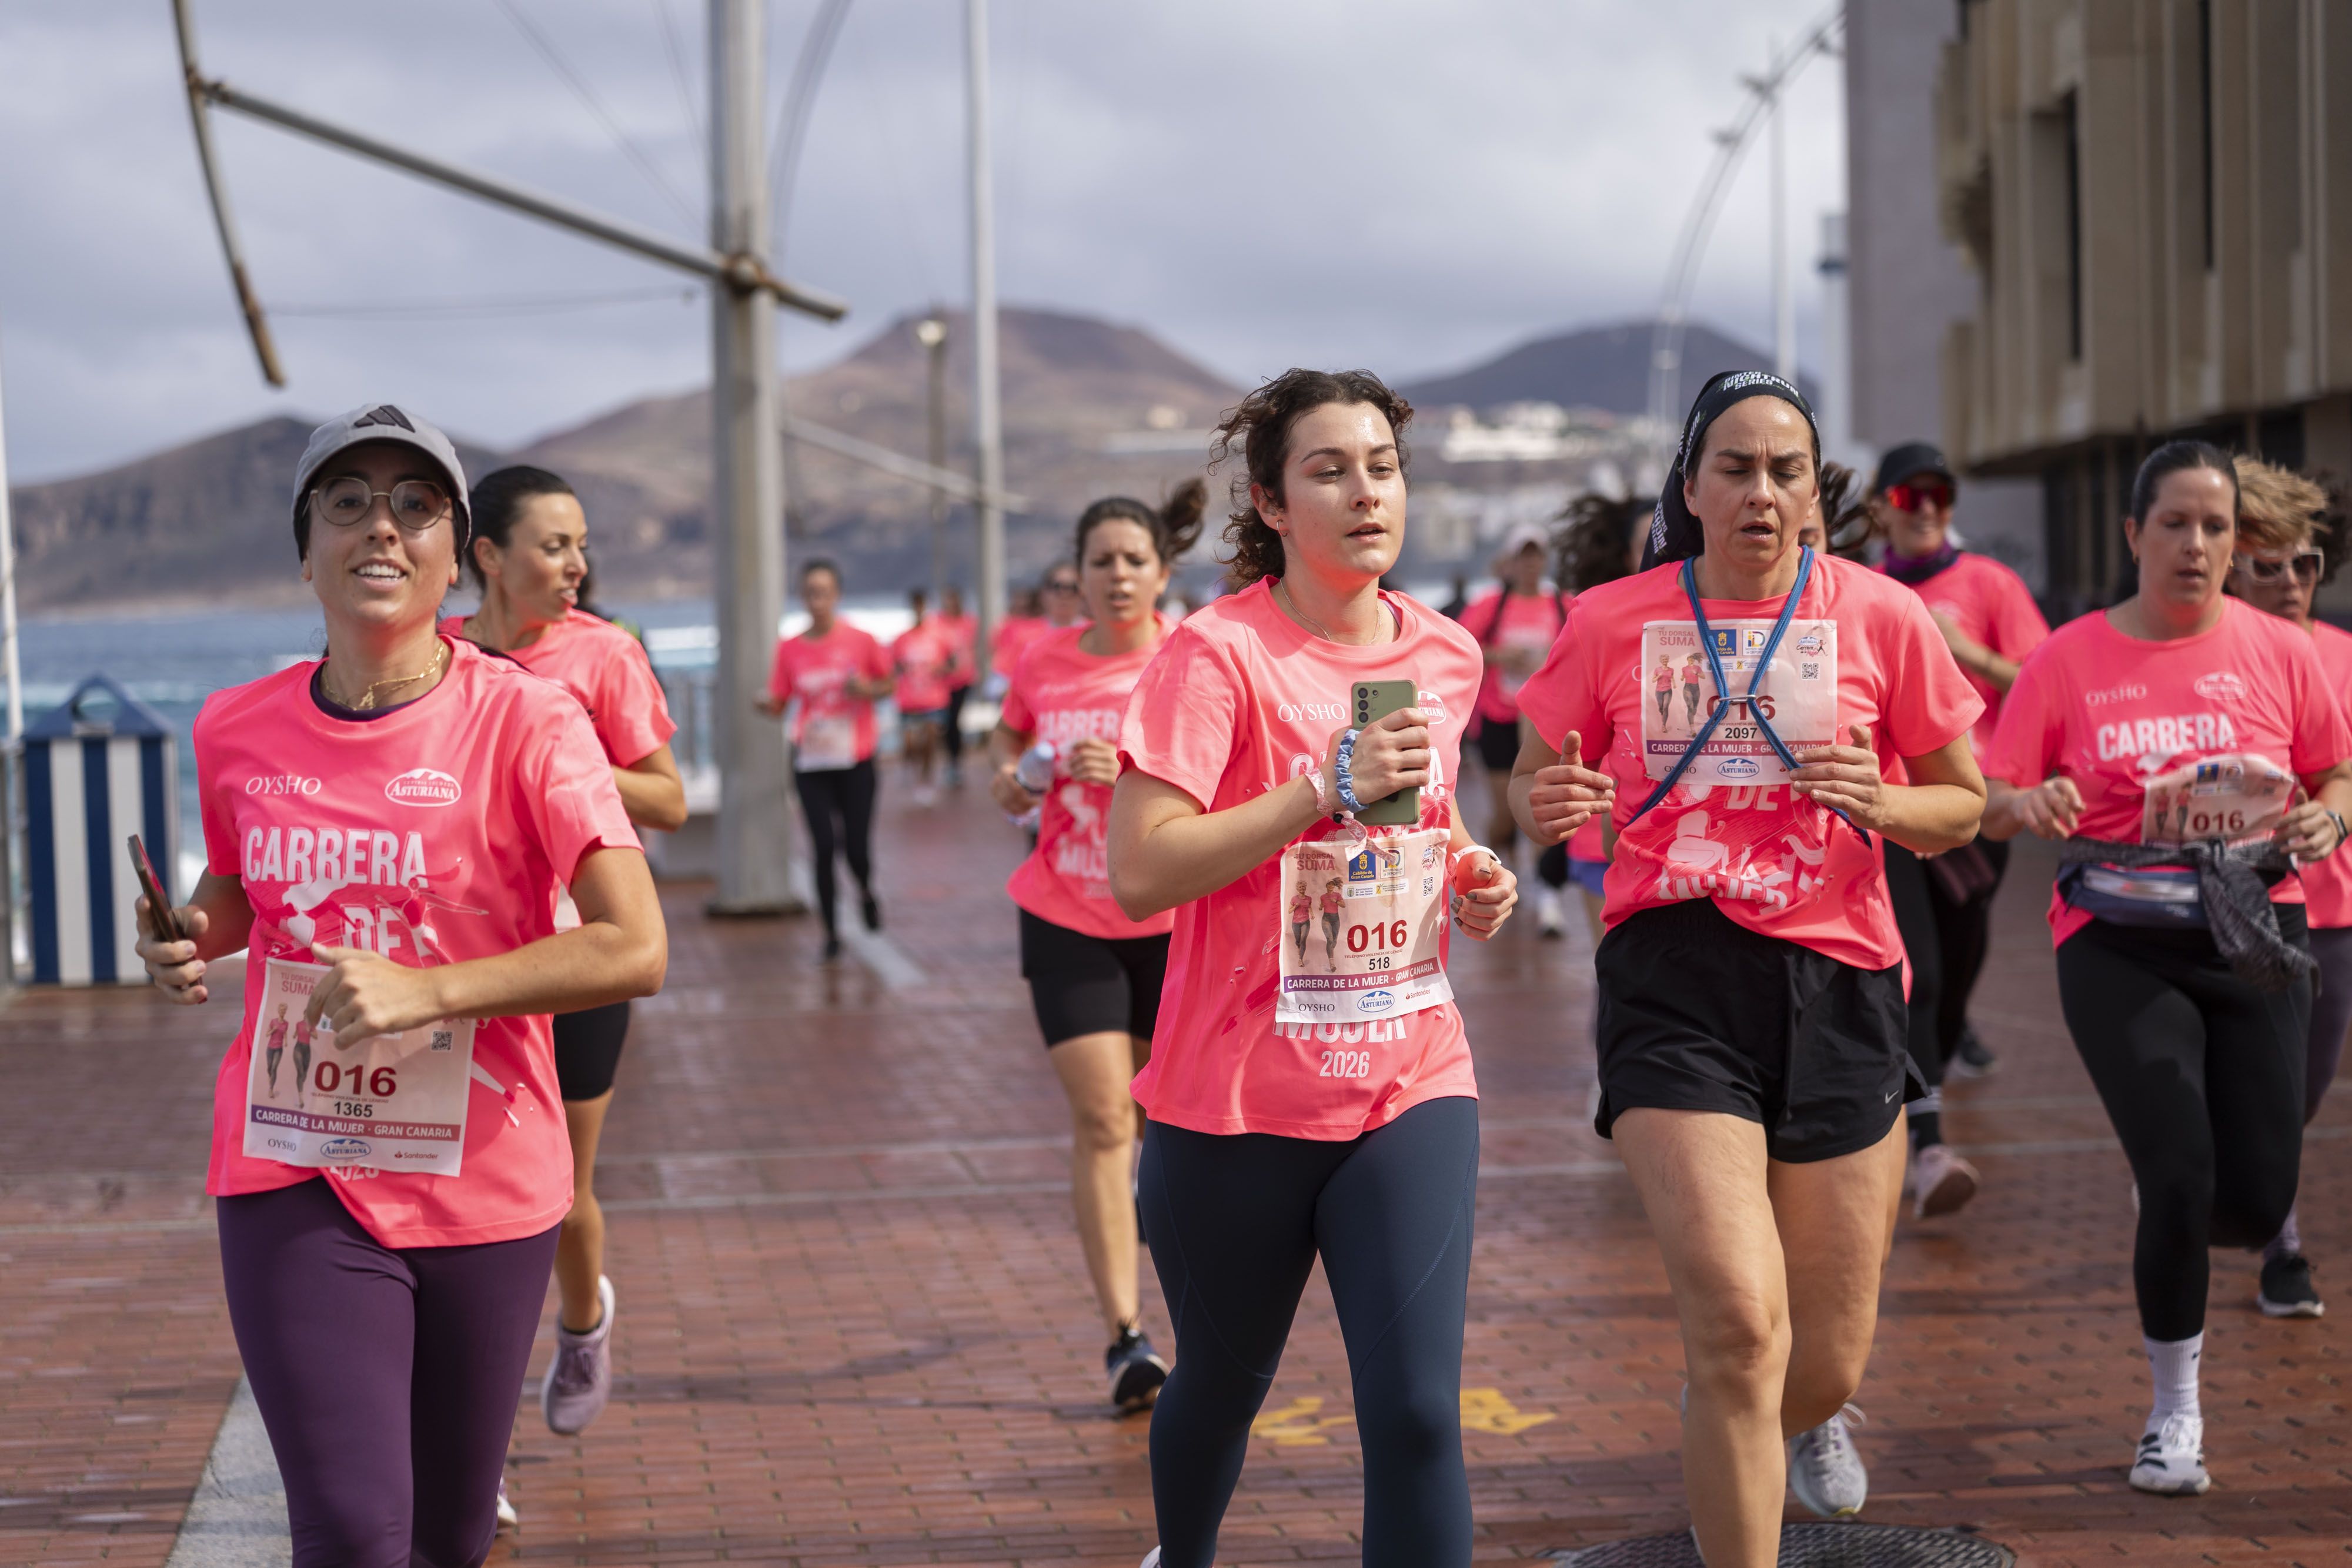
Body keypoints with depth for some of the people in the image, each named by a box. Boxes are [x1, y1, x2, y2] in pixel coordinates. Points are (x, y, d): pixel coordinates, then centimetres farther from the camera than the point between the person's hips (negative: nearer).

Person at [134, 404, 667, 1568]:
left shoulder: (523, 720, -10)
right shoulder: (236, 730, 1)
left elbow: (636, 949, -17)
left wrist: (425, 991, -22)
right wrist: (190, 940, -1)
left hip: (483, 1184, -1)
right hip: (295, 1178, 1)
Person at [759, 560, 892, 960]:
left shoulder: (860, 641, -3)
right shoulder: (789, 649, 1)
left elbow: (889, 683, 8)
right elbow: (778, 702, 4)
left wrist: (868, 689, -14)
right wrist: (766, 704, -19)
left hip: (856, 761, -1)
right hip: (811, 764, 1)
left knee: (857, 848, -2)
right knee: (823, 845, -6)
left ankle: (866, 891, 35)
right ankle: (831, 932, 8)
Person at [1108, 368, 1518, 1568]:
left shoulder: (1446, 655, 5)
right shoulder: (1217, 654, -13)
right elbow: (1137, 875, -21)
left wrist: (1471, 879, 4)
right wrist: (1326, 787, -25)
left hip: (1410, 1084, 3)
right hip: (1237, 1098, -3)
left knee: (1416, 1411, -11)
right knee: (1222, 1384, 16)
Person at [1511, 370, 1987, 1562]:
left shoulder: (1881, 617, 2)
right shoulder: (1611, 621, 2)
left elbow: (1962, 804, 10)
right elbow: (1532, 782, 12)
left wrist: (1879, 803, -12)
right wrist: (1548, 807, -12)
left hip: (1836, 981, 1)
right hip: (1672, 978, -1)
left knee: (1828, 1360, 10)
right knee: (1738, 1318, -20)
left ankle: (1803, 1419, 49)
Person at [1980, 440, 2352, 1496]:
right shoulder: (2070, 660, 0)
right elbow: (1988, 804, 1)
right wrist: (2028, 805, -22)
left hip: (2252, 941, 2)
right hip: (2120, 947, -2)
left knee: (2258, 1207, -3)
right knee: (2181, 1178, -14)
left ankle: (2166, 1240, 37)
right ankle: (2174, 1413, 7)